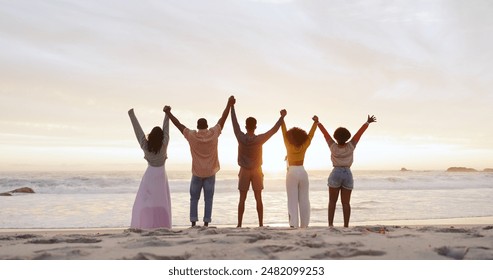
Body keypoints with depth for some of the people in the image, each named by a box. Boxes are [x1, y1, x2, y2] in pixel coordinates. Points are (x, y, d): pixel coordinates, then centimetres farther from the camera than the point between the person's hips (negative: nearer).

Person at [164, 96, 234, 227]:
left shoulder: (192, 135, -9)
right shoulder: (214, 133, -6)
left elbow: (178, 124, 0)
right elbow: (223, 118, 3)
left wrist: (168, 113, 11)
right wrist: (229, 104, 11)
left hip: (197, 173, -1)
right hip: (210, 173, 1)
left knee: (194, 198, 10)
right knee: (208, 199, 4)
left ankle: (193, 222, 4)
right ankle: (206, 222, 0)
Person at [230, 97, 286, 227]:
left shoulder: (241, 138, -14)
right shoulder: (259, 139, -16)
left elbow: (235, 123, -4)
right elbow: (274, 130, -7)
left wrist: (232, 106, 6)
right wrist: (282, 117, 3)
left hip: (244, 172, 0)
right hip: (257, 171, 0)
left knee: (242, 199, 3)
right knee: (258, 199, 5)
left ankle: (239, 224, 3)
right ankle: (261, 224, 5)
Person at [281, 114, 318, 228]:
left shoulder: (289, 146, -6)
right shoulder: (304, 147, -1)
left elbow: (284, 132, -5)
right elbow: (310, 134, 7)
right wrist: (315, 122, 15)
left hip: (292, 173, -2)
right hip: (302, 172, 3)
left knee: (292, 200, -4)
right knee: (304, 200, 6)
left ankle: (293, 224, -11)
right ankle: (304, 224, 7)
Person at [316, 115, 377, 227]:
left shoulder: (333, 147, -6)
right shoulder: (350, 146, -4)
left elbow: (325, 133, 3)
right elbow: (360, 132, 2)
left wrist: (318, 123, 11)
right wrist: (368, 122, 8)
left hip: (335, 174, -1)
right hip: (348, 175, 1)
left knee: (332, 201, 6)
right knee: (346, 202, 3)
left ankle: (330, 224, -2)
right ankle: (346, 225, -2)